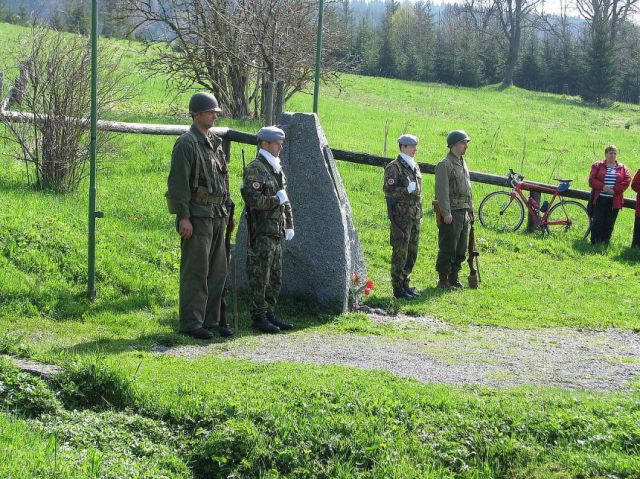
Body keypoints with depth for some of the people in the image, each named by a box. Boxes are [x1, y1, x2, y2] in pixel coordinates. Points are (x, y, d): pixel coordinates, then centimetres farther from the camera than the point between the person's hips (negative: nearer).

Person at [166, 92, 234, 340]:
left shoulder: (215, 142, 17)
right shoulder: (186, 143, -9)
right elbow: (178, 182, -15)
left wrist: (227, 210, 19)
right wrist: (183, 216, -20)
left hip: (216, 216, 9)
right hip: (197, 215, -8)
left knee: (218, 270, 10)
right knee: (196, 271, -6)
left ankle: (212, 319, 18)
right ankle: (191, 322, -1)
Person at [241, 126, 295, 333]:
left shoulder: (277, 169, 17)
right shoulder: (254, 169, -11)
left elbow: (285, 200, 22)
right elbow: (255, 200, -22)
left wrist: (289, 225, 16)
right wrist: (277, 199, -11)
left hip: (276, 234, 9)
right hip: (261, 234, -9)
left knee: (275, 279, 12)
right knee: (260, 278, -4)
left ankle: (269, 314, 20)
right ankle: (259, 318, 2)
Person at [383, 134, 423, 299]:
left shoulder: (415, 166, 15)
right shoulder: (394, 167, -10)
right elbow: (389, 190, -18)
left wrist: (420, 214, 21)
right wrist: (407, 190, -19)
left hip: (415, 217, 8)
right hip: (401, 217, -8)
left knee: (412, 253, 11)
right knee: (400, 253, -5)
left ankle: (405, 284, 21)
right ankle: (398, 288, 0)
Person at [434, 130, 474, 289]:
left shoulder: (463, 164, 18)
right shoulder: (444, 165, -11)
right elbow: (442, 191, -17)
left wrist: (470, 210, 20)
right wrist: (446, 213, -22)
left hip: (463, 213, 9)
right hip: (451, 213, -9)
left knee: (461, 249, 12)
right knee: (447, 248, -5)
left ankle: (454, 278, 21)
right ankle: (443, 280, 1)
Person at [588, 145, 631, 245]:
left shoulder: (622, 168, 9)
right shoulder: (598, 166, 5)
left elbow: (627, 181, -1)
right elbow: (592, 180, -3)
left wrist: (615, 190, -14)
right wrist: (602, 186, -19)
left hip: (614, 201, 2)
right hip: (600, 199, -1)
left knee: (610, 224, 4)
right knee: (597, 222, -4)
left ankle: (605, 243, 13)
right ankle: (595, 243, 3)